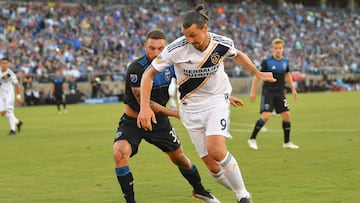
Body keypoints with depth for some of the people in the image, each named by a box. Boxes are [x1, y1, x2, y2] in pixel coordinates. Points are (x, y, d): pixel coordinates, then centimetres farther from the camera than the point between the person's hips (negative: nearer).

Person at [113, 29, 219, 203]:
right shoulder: (136, 69, -26)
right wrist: (173, 113, -25)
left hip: (159, 121, 5)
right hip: (133, 121, -5)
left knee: (180, 159, 14)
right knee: (120, 154, -29)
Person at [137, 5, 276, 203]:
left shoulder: (222, 44, -13)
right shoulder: (176, 48, -19)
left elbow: (237, 55, 13)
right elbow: (148, 74, -11)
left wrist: (258, 73, 23)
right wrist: (145, 107, -21)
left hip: (217, 101, -1)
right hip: (191, 108, 1)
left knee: (217, 151, -25)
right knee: (213, 167, -6)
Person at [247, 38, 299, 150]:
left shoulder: (285, 61, 4)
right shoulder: (267, 62, -11)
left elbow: (287, 75, 21)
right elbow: (257, 76, -6)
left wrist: (293, 89, 19)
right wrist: (253, 92, -8)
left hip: (280, 93, 5)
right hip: (268, 92, -5)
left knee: (286, 115, 0)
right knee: (266, 116, -17)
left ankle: (287, 142, 13)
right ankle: (252, 139, -4)